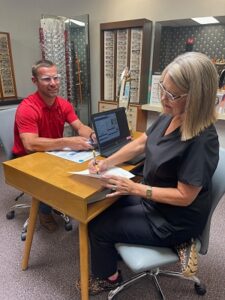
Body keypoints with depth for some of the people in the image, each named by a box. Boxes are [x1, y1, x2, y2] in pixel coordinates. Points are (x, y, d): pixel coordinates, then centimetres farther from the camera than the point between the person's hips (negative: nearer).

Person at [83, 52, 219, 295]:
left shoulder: (201, 141, -32)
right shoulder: (169, 116, -7)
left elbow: (184, 196, -26)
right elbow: (139, 144, 3)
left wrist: (135, 188, -25)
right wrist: (106, 163, -7)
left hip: (173, 220, -8)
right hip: (152, 200, 8)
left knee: (97, 226, -1)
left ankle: (108, 277, 31)